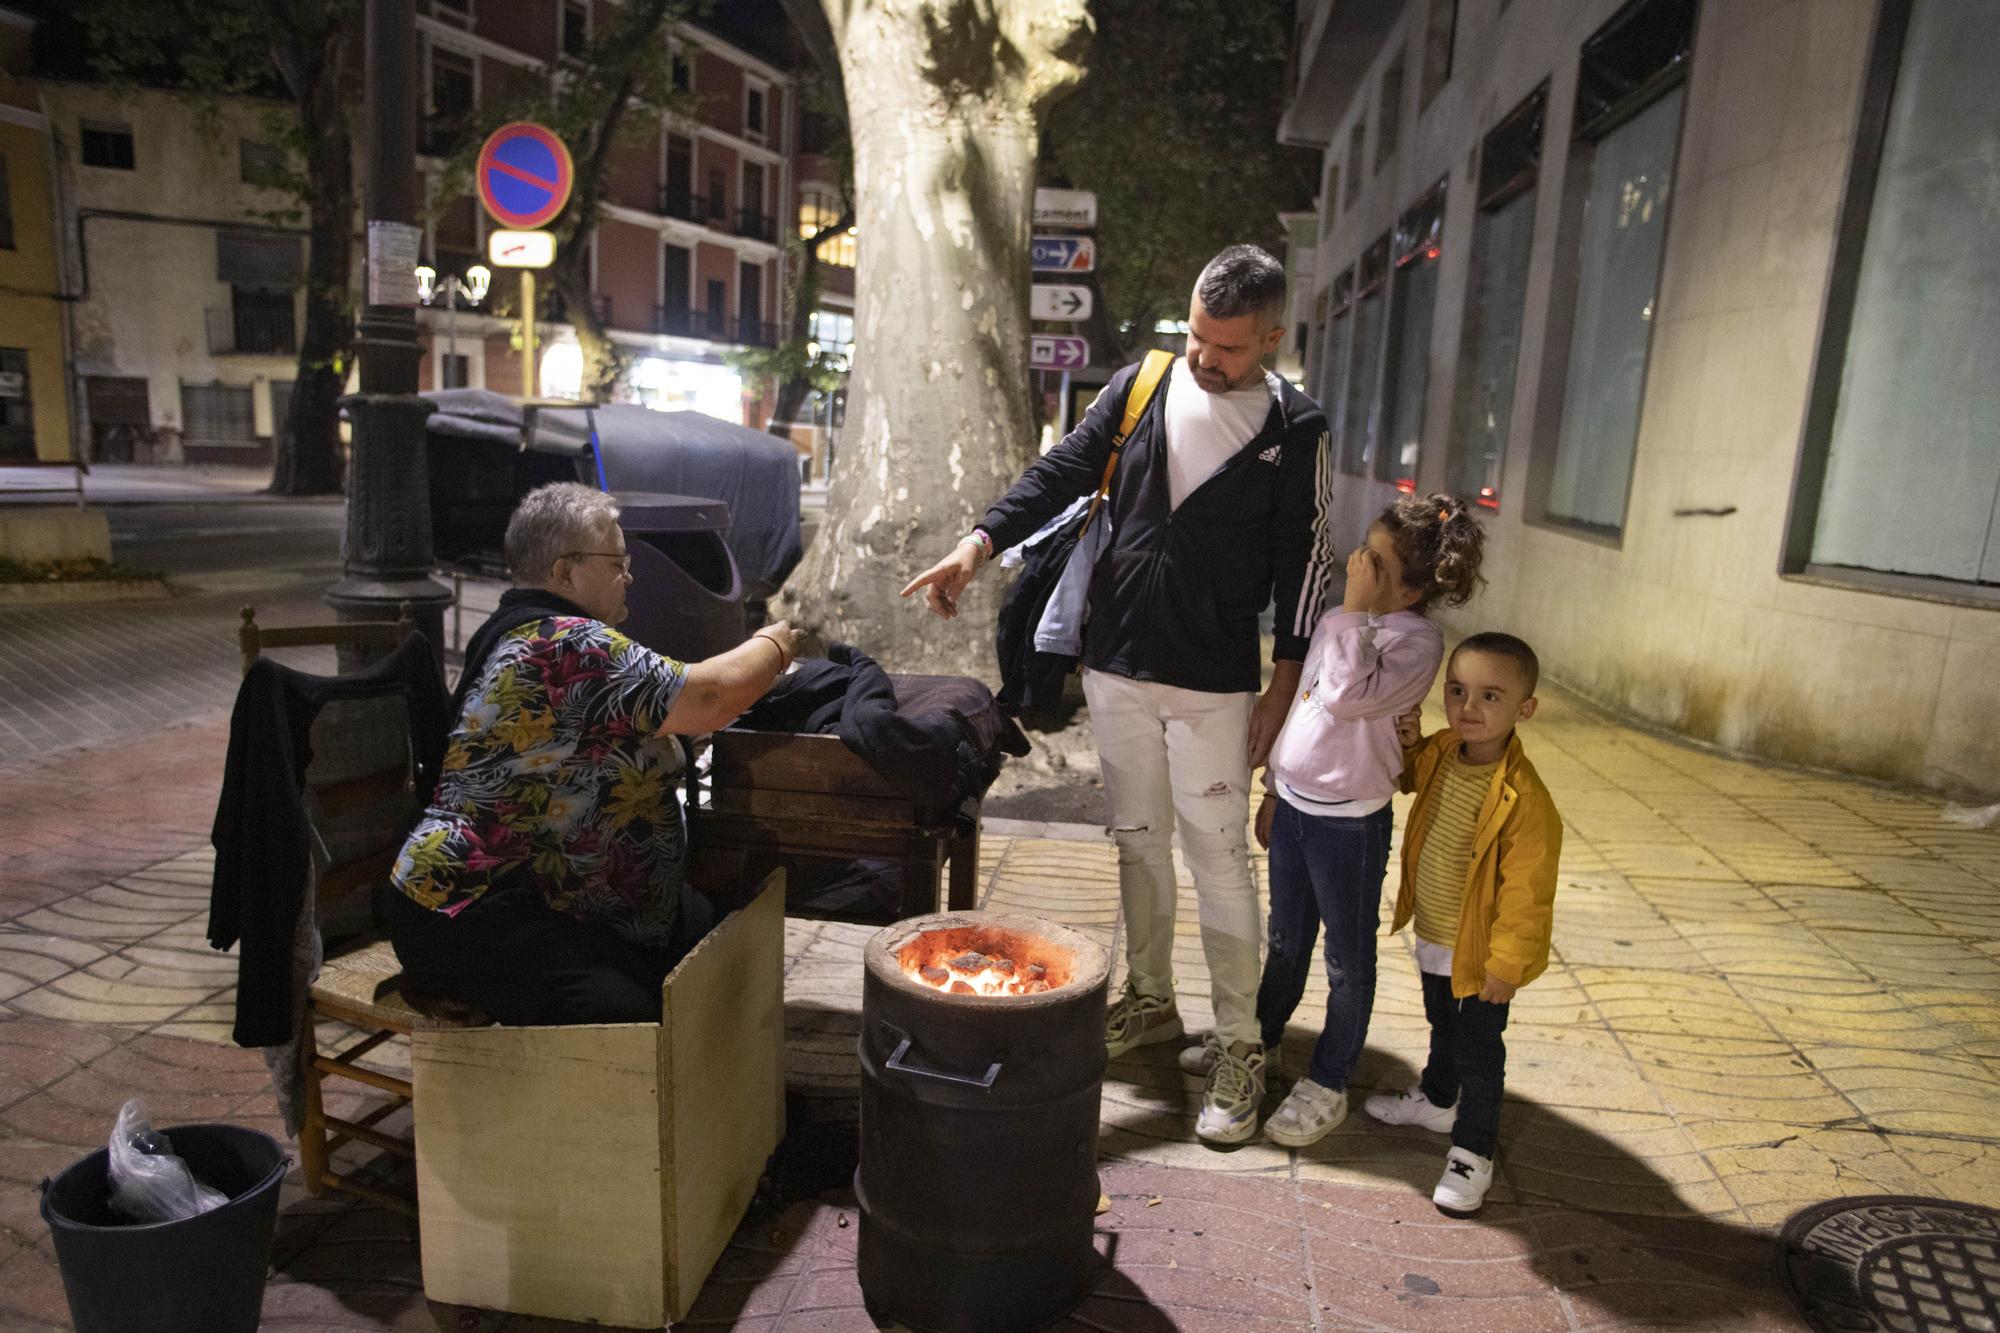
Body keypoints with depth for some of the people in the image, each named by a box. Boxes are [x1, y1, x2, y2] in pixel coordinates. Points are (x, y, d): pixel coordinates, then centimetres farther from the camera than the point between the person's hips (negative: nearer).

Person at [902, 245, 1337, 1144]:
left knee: (1218, 858, -1)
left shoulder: (1293, 429, -3)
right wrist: (979, 544, -14)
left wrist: (1283, 688, -3)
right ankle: (1149, 1001, 32)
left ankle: (1240, 1046, 13)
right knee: (1138, 841, 15)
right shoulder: (1139, 388, 3)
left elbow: (1302, 562, -1)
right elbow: (1059, 476, 2)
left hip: (1215, 683, -3)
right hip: (1117, 666, 4)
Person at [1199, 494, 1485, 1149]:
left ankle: (1327, 1083, 25)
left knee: (1347, 958, 10)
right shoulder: (1340, 621, 6)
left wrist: (1354, 610, -28)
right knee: (1285, 940, 24)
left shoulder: (1416, 639, -18)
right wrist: (1274, 790, 19)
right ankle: (1258, 1036, 42)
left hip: (1349, 820, -7)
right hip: (1295, 803, 7)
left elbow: (1349, 697, -34)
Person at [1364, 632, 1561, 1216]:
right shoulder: (1441, 751, -9)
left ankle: (1472, 1151, 29)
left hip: (1478, 953, -7)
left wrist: (1505, 964, -19)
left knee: (1477, 1052, 11)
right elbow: (1412, 773, 16)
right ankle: (1436, 1099, 53)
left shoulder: (1525, 798, -30)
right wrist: (1406, 745, -6)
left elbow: (1526, 892, -25)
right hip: (1433, 938, 7)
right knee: (1441, 1026, 30)